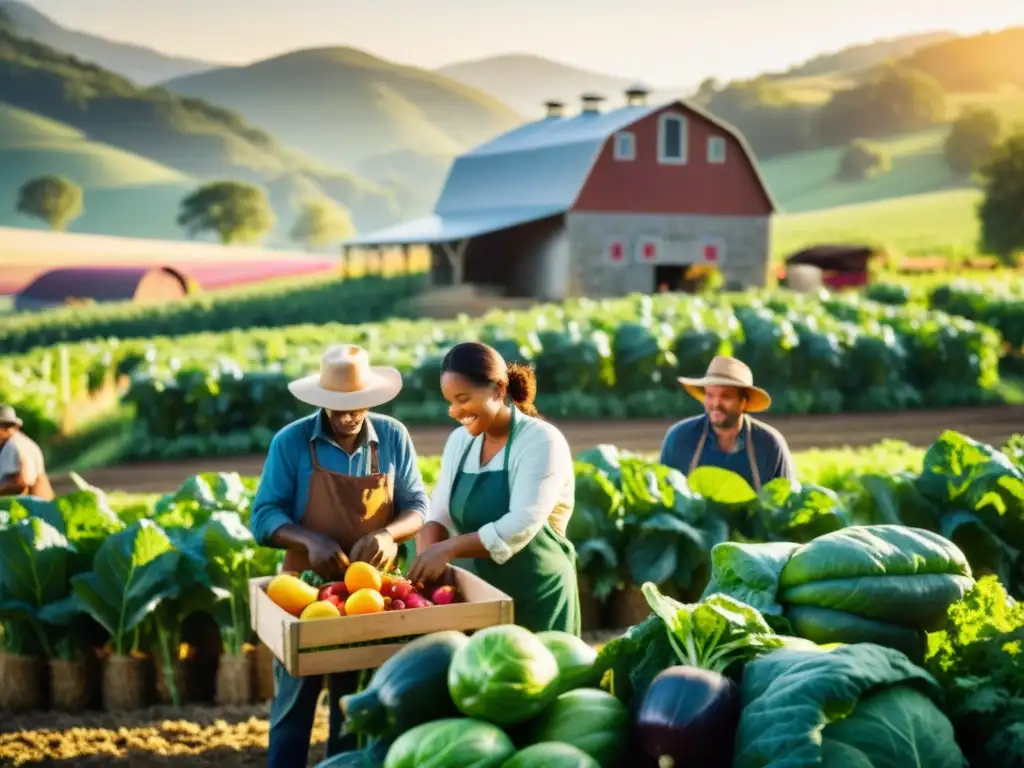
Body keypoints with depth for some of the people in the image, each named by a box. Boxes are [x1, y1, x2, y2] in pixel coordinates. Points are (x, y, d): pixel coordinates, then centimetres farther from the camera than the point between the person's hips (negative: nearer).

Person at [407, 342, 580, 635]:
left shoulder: (541, 441, -14)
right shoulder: (459, 440, 6)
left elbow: (520, 526, -24)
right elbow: (439, 514, 4)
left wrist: (449, 549, -30)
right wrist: (427, 557, -16)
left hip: (537, 600, -6)